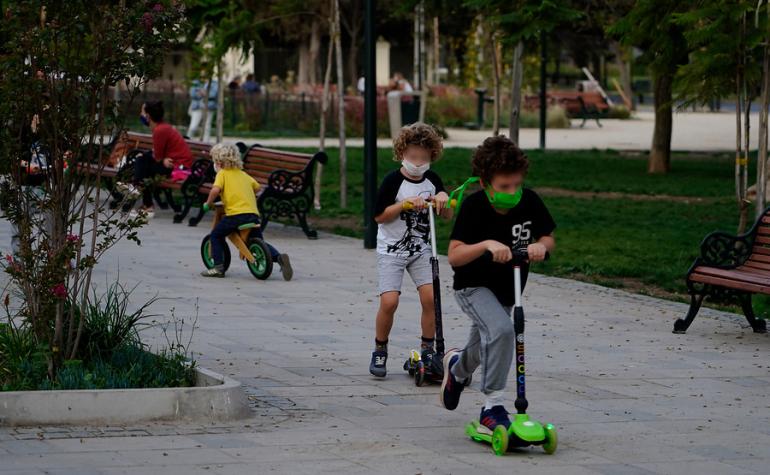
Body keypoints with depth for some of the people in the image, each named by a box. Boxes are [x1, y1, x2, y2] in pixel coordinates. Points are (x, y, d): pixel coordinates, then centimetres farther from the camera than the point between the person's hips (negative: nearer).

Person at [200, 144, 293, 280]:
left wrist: (209, 203, 3)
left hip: (236, 213, -6)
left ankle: (218, 266, 5)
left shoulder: (222, 173, 4)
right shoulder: (243, 174, 22)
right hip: (253, 213, 6)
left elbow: (215, 190, -12)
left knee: (216, 235, 15)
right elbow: (257, 187, 26)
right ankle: (279, 257, -5)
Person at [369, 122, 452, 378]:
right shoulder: (393, 180, -12)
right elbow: (379, 216, -13)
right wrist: (406, 204, -23)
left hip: (421, 250, 4)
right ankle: (379, 351, 6)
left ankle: (427, 349, 2)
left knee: (430, 296, -13)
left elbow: (447, 215, 7)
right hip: (391, 250, -4)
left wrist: (443, 199, -14)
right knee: (389, 301, -14)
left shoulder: (432, 180, 2)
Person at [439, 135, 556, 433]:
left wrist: (541, 245, -25)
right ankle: (493, 406, -23)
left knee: (484, 348, 22)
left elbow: (548, 238, -1)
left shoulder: (529, 201, -13)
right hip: (473, 286, -6)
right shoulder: (474, 206, -25)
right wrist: (487, 244, -45)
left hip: (506, 290, 6)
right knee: (501, 330, -32)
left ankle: (457, 367, 60)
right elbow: (454, 256, -29)